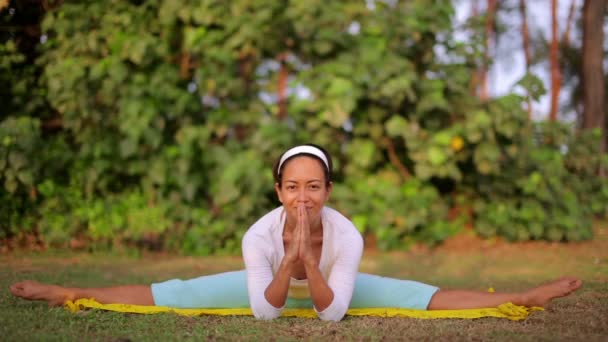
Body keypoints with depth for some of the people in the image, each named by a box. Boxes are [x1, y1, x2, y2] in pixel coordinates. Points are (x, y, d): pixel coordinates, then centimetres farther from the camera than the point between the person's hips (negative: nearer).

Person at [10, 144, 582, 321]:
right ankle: (69, 293, 8)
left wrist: (309, 259, -47)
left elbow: (333, 310, -33)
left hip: (331, 287, 0)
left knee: (421, 296, -10)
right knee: (175, 294, -4)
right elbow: (263, 310, -33)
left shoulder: (347, 234, -35)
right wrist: (289, 260, -47)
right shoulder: (260, 234, -35)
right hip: (270, 283, 0)